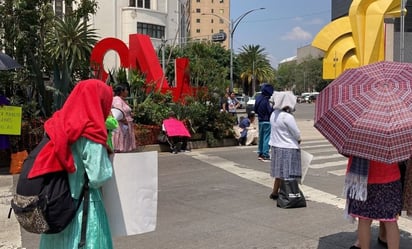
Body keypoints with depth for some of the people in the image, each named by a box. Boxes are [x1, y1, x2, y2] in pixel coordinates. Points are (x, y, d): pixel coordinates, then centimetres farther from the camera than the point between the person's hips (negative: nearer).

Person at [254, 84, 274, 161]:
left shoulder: (258, 98, 4)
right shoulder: (266, 100, -19)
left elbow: (255, 110, 12)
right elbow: (270, 111, -22)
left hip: (260, 121, 8)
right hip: (267, 121, -8)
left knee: (261, 137, 17)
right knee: (266, 138, -2)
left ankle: (260, 153, 24)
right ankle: (265, 155, 0)